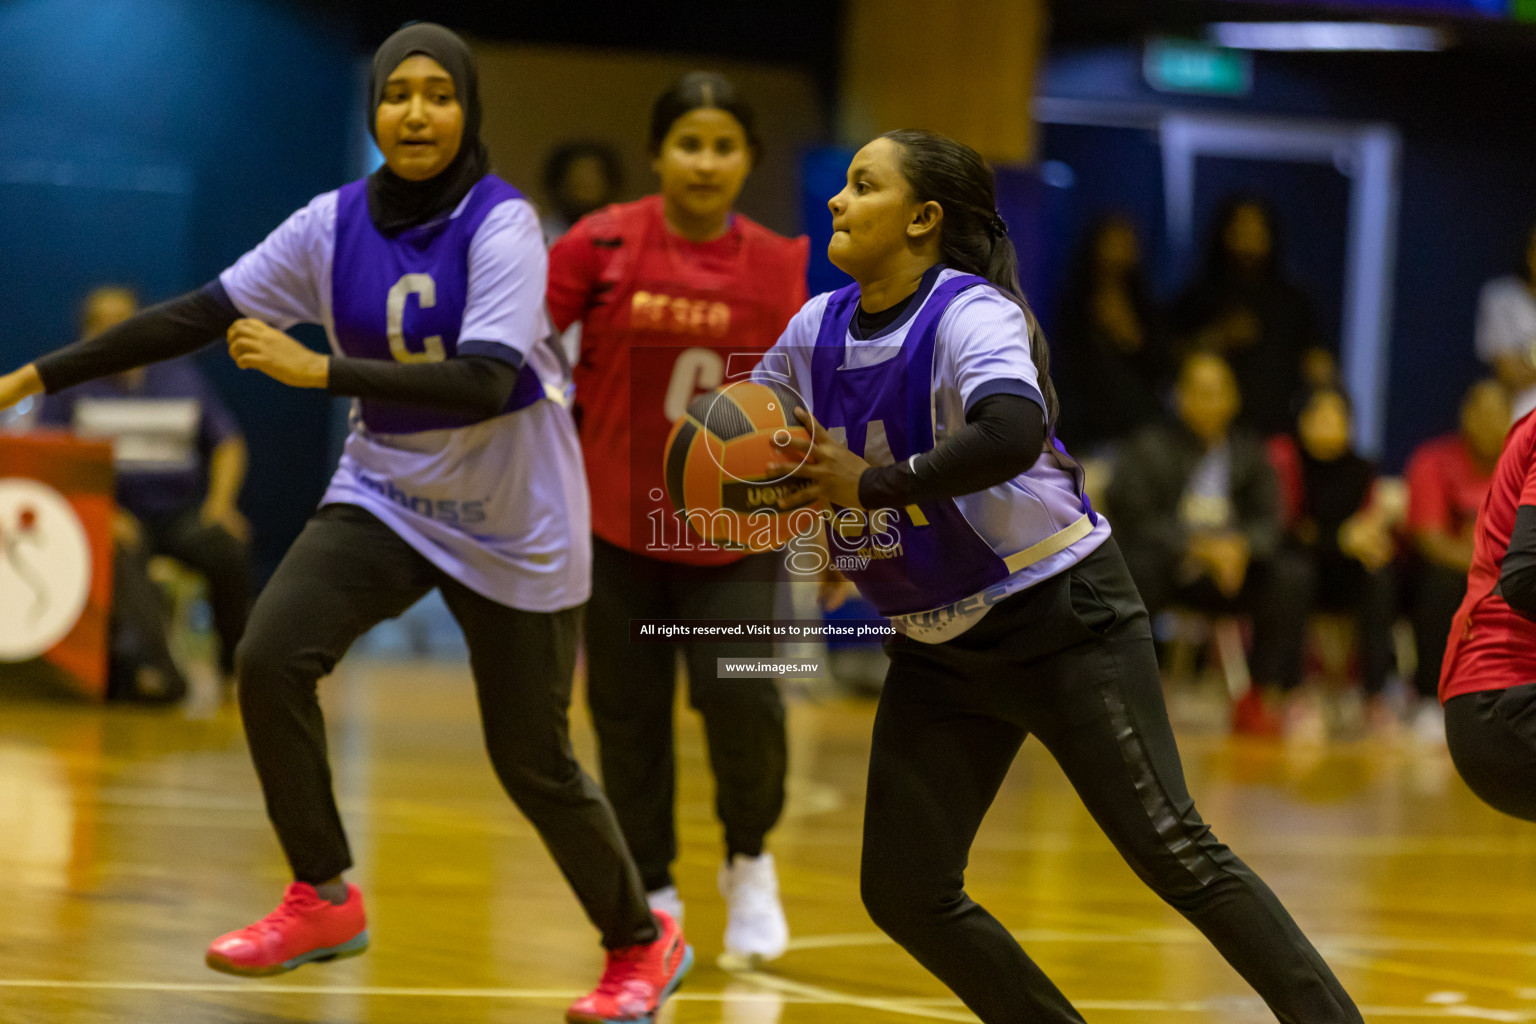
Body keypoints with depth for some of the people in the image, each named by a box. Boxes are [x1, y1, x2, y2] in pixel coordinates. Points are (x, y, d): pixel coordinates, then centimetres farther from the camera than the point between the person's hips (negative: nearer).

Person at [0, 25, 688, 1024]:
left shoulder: (501, 223, -19)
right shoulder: (337, 222, -5)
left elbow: (486, 381, -31)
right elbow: (200, 313, -1)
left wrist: (320, 370, -38)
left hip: (513, 527, -4)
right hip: (386, 495, 4)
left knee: (532, 762, 2)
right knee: (271, 655, -19)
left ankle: (642, 944, 26)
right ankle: (322, 901, -4)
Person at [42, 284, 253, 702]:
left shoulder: (183, 377, 18)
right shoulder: (72, 383, 11)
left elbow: (229, 443, 16)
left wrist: (220, 502, -3)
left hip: (182, 511, 2)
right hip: (116, 511, -2)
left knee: (229, 549, -30)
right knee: (122, 558, -38)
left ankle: (238, 666, -19)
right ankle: (157, 667, -54)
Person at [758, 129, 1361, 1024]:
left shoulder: (971, 315, -20)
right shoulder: (818, 331, 1)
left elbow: (1013, 432, -41)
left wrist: (871, 484, -32)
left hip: (1061, 618, -8)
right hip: (938, 650, 8)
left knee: (1171, 851, -13)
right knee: (904, 895, 4)